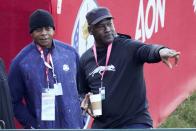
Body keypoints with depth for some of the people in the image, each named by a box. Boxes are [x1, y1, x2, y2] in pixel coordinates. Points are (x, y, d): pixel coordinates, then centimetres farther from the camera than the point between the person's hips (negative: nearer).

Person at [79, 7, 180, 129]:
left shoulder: (129, 47, -8)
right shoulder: (85, 59, 8)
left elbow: (148, 50, -31)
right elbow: (83, 91, 22)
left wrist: (160, 51, -54)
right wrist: (86, 101, -1)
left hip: (134, 123, -5)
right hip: (101, 125, 5)